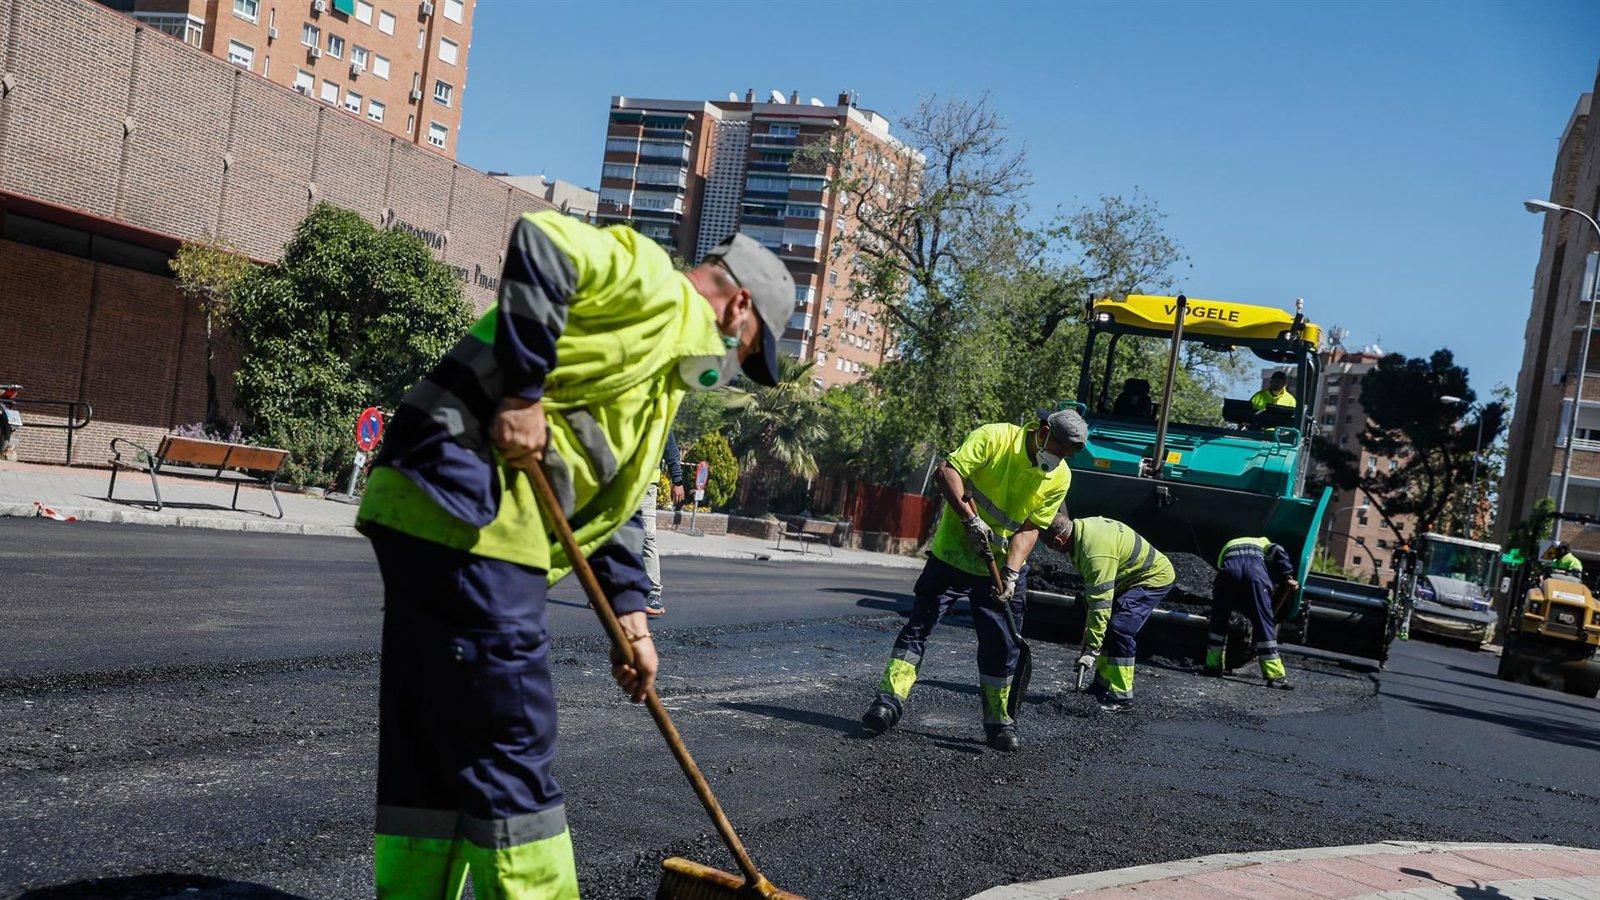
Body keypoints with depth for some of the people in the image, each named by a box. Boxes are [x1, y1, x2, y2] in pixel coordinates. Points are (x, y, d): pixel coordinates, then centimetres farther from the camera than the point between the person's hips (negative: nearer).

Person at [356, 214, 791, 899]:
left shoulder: (670, 366, 28)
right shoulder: (654, 288, -1)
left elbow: (614, 493, 26)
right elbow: (540, 245, -19)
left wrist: (628, 611, 19)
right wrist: (523, 392, -20)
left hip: (443, 515, 10)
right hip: (463, 506, -10)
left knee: (434, 748, 15)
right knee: (510, 746, -3)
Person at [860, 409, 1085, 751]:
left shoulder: (1060, 477, -2)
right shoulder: (994, 438, -15)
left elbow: (1030, 528, -4)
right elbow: (946, 472, -21)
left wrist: (1011, 572, -17)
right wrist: (971, 519, -27)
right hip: (953, 553, -3)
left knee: (1001, 643, 5)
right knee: (920, 624, -5)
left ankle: (998, 720, 17)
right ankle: (890, 699, -3)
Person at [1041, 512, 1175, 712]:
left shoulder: (1096, 553, -35)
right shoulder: (1082, 526, -6)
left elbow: (1101, 604, -33)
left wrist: (1091, 650, -28)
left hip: (1154, 577, -10)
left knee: (1118, 630, -19)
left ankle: (1121, 696, -11)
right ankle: (1103, 685, 19)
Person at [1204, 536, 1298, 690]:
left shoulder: (1228, 546, 45)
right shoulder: (1263, 544, 37)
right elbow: (1278, 551, 12)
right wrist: (1288, 577, 11)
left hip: (1229, 568, 2)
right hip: (1256, 571, -1)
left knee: (1218, 619, 20)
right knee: (1264, 623, 5)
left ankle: (1212, 665, 22)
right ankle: (1274, 675, 2)